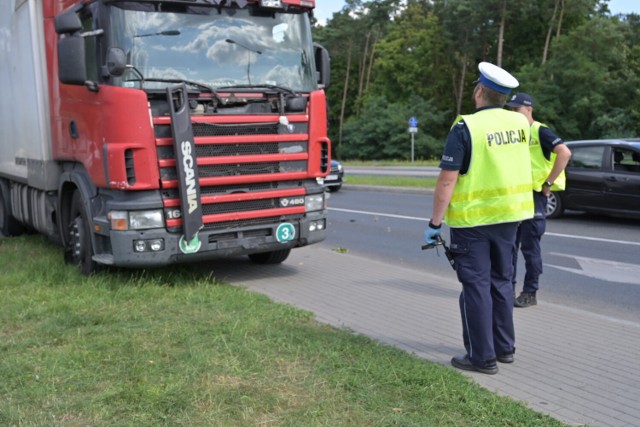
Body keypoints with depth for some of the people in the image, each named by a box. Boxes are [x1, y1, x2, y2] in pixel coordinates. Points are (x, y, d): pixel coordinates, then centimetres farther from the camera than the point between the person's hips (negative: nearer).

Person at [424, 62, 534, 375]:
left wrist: (434, 223, -12)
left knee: (476, 285, 3)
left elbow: (447, 180, -19)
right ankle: (504, 347, 27)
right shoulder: (520, 122, 2)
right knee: (501, 280, 18)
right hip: (510, 216, 6)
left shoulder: (466, 128, -16)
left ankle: (482, 356, 9)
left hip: (472, 220, -6)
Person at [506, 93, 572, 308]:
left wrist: (548, 183, -20)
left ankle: (530, 293, 9)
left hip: (534, 196, -7)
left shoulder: (540, 132, -11)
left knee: (530, 247, -1)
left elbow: (565, 153, -23)